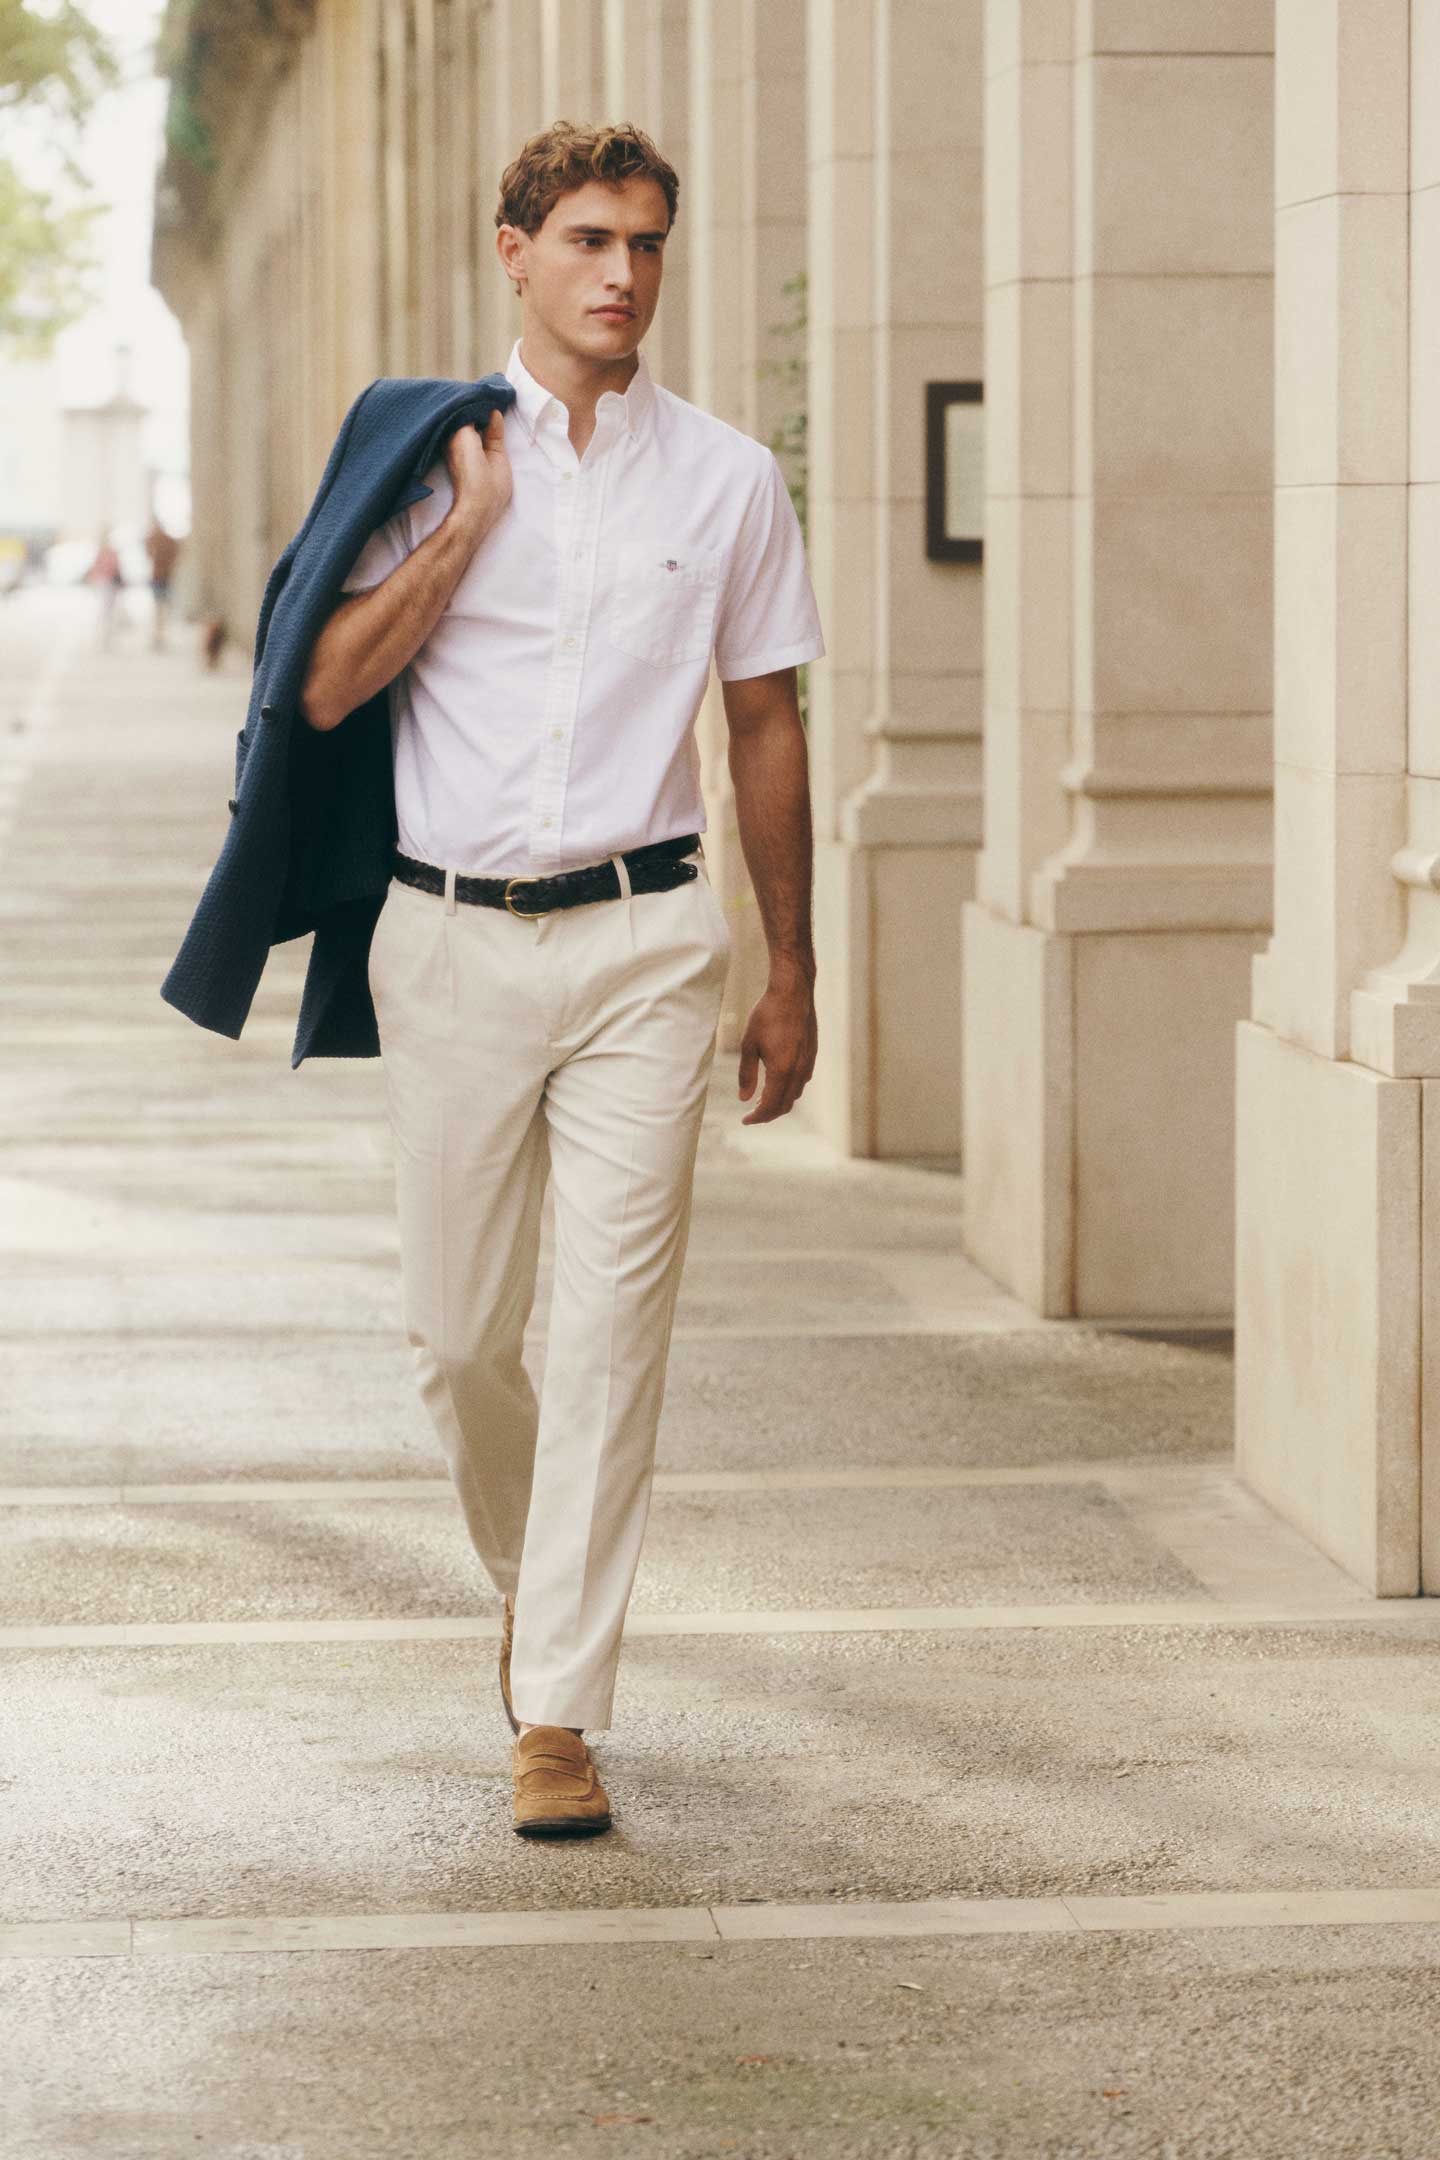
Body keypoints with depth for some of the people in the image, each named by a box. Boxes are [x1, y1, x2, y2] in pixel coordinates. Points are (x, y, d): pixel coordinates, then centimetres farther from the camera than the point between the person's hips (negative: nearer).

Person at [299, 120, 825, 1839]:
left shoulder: (726, 480, 5)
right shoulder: (432, 458, 4)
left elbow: (765, 725, 11)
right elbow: (327, 689, -4)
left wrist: (792, 972, 10)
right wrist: (467, 522, -11)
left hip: (640, 939, -1)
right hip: (453, 935, 1)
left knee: (610, 1333, -7)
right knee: (456, 1332, 6)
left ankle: (559, 1714, -3)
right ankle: (532, 1579, 35)